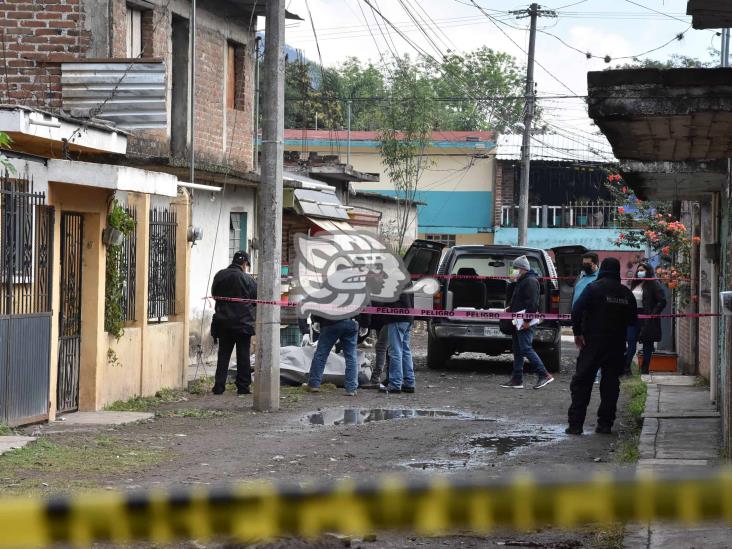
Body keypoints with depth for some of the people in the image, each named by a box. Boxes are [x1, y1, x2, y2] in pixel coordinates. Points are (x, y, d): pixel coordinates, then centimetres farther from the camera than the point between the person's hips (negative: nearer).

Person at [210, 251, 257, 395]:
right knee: (243, 355, 5)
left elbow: (214, 295, 12)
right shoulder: (247, 279, -10)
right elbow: (257, 299, -3)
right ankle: (243, 387, 5)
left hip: (222, 322, 3)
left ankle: (219, 386, 3)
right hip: (243, 322, -3)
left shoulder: (219, 275, 1)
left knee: (223, 354, 8)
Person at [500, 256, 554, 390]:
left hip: (526, 323, -11)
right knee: (518, 350, 10)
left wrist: (527, 320, -24)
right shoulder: (521, 282, 21)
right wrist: (511, 309, 16)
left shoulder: (530, 281, -12)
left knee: (525, 348, -14)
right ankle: (517, 379, 13)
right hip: (519, 322, 11)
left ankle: (544, 375, -11)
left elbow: (532, 302, -21)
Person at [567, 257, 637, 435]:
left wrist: (577, 332, -12)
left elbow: (577, 310, -18)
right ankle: (605, 423, 6)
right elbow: (633, 319, 12)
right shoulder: (626, 293, 6)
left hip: (593, 342, -3)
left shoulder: (593, 289, -8)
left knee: (582, 381, 1)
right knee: (611, 383, 9)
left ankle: (576, 423, -3)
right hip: (617, 344, 3)